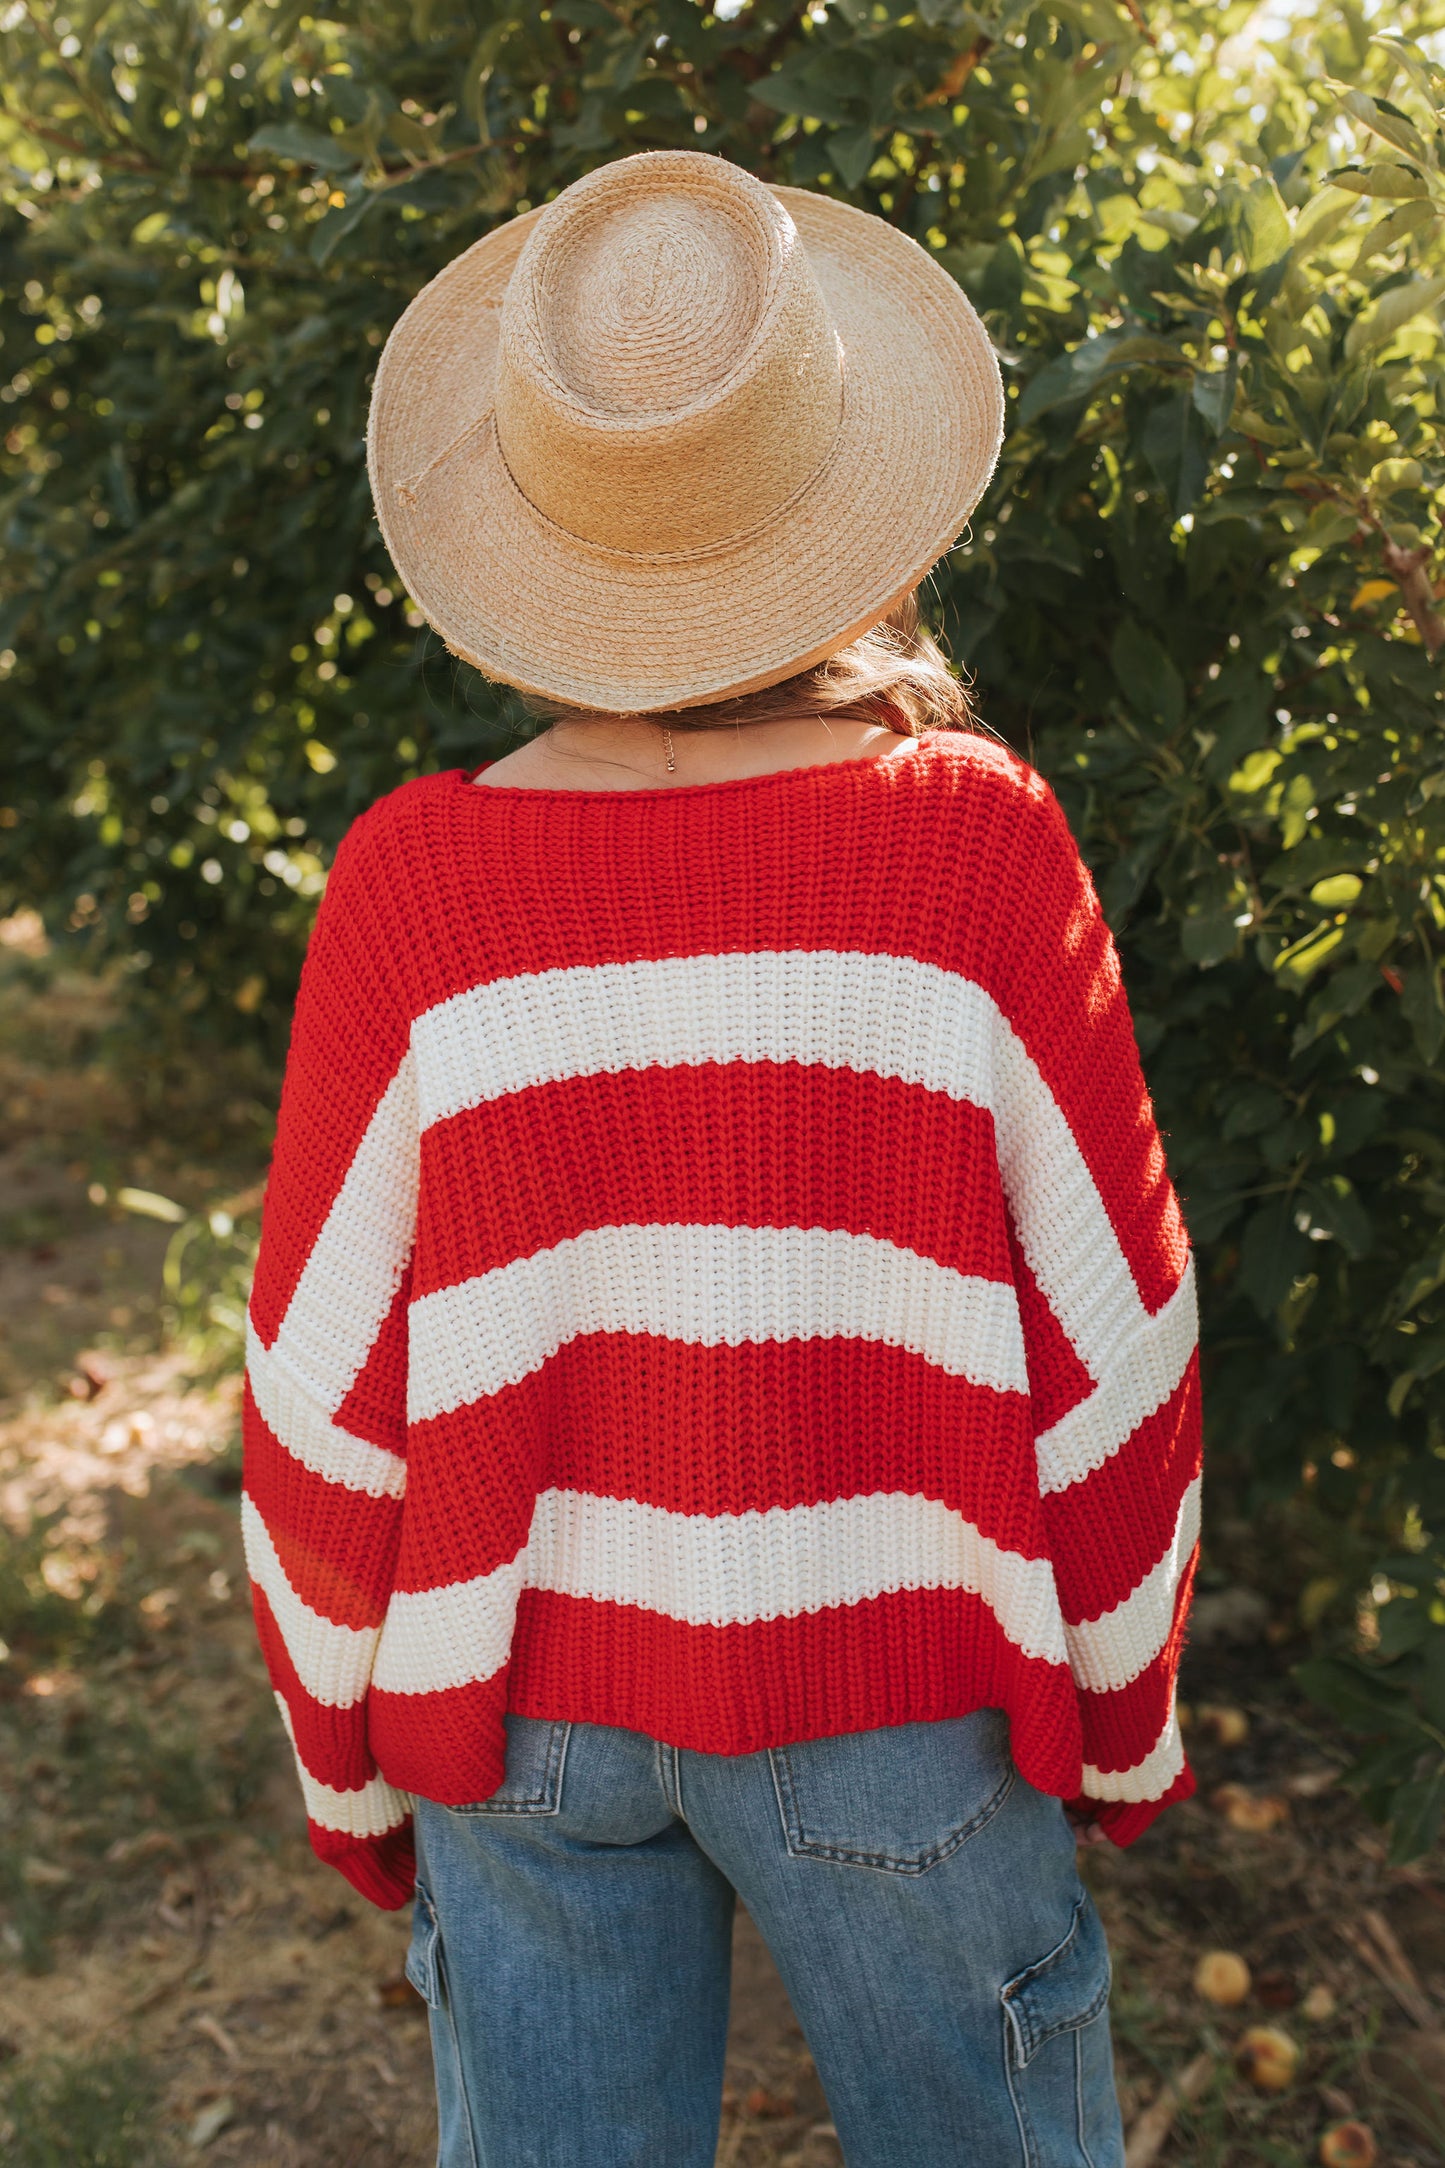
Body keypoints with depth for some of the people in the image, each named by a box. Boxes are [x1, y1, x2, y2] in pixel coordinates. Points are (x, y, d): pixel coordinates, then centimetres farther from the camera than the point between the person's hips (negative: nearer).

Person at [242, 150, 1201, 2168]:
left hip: (526, 1699, 1)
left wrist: (346, 1753, 8)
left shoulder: (413, 889, -15)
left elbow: (327, 1400, -8)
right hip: (896, 1697, -1)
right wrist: (1121, 1716, 6)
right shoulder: (980, 846, -17)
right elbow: (1108, 1344, -10)